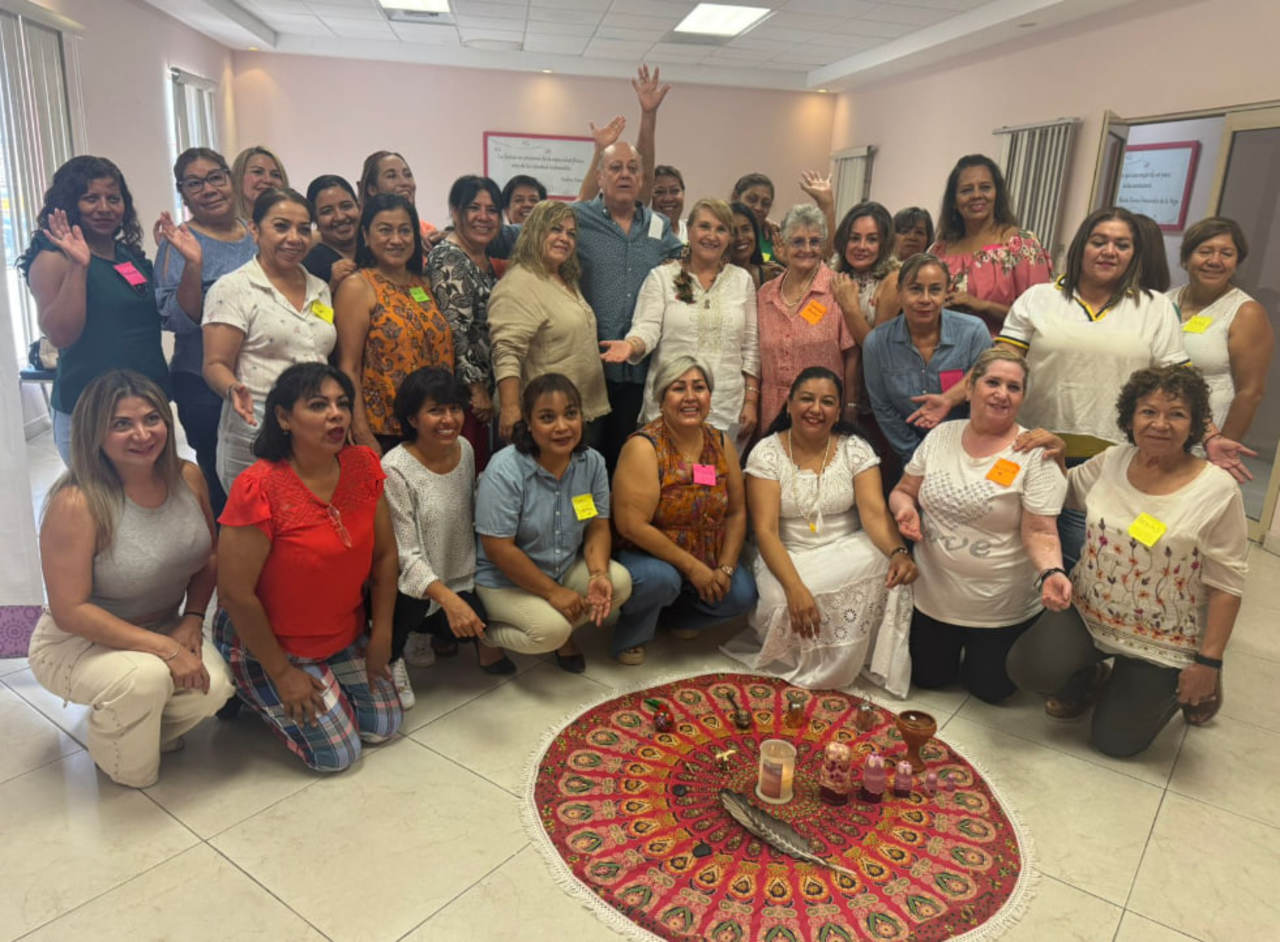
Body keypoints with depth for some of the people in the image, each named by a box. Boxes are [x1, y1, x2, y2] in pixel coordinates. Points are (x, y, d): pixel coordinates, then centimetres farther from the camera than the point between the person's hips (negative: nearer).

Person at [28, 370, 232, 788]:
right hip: (75, 644, -4)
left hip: (162, 629, 5)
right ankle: (126, 765, 1)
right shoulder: (77, 503, -26)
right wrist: (164, 648, -28)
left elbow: (208, 556, 6)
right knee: (145, 676, -34)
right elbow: (70, 611, -23)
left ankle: (151, 728, 15)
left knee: (214, 686, -22)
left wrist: (192, 620, -10)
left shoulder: (188, 477, -9)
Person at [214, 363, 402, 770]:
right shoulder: (259, 488, -28)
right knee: (337, 753, -1)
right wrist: (281, 672, -14)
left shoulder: (363, 466, -10)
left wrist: (381, 634, 0)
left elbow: (384, 555, 0)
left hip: (346, 637, 6)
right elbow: (235, 593, -22)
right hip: (272, 645, -6)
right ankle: (254, 694, 19)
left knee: (383, 726, 11)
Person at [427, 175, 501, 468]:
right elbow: (456, 330, -17)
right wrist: (477, 387, -16)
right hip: (461, 389, -9)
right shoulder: (448, 259, -11)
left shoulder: (485, 261, 16)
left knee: (481, 466, 9)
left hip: (483, 390, 9)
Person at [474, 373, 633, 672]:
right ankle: (487, 632, 4)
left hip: (566, 567, 6)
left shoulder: (592, 462, -7)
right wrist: (553, 592, -21)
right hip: (505, 580, -5)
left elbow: (598, 527, -1)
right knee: (551, 629, -28)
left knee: (619, 582, -18)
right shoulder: (505, 471, -24)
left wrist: (598, 575, -20)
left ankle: (564, 635, 8)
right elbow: (498, 549, -23)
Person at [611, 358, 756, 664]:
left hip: (709, 561, 5)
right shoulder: (643, 446, -18)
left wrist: (725, 568, -10)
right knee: (660, 578, -35)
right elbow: (632, 525, -24)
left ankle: (683, 615, 15)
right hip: (648, 556, -5)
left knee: (742, 593, -17)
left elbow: (737, 513, 3)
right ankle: (631, 637, -2)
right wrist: (692, 567, -21)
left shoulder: (721, 443, 0)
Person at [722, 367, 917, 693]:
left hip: (847, 551, 3)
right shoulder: (767, 453, -6)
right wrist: (795, 587, -31)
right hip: (788, 556, -2)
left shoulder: (855, 450, 1)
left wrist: (898, 552, -35)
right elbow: (765, 530, -15)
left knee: (892, 573, -28)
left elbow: (875, 512, -12)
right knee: (786, 603, -35)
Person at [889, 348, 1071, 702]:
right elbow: (902, 491, 7)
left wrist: (1052, 573, -38)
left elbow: (1040, 532, -17)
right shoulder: (940, 436, -1)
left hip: (1002, 607, -3)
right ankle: (953, 645, 45)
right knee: (926, 678, 15)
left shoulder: (1035, 454, -14)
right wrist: (905, 508, -17)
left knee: (989, 688, 11)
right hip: (934, 595, 4)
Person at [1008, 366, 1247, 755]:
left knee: (1114, 739, 0)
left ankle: (1173, 689, 30)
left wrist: (1209, 664, -13)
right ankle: (1088, 680, 18)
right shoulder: (1112, 461, -3)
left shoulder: (1217, 490, -15)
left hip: (1162, 642, -3)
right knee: (1027, 669, -18)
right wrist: (1054, 453, -5)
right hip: (1087, 613, 4)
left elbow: (1226, 584, -13)